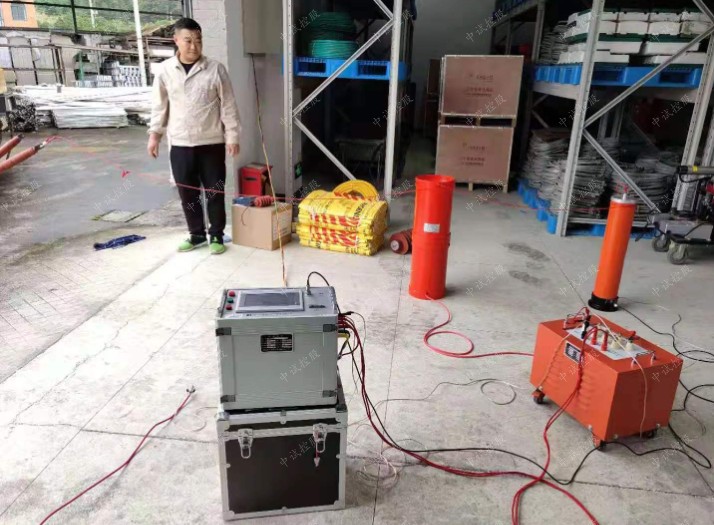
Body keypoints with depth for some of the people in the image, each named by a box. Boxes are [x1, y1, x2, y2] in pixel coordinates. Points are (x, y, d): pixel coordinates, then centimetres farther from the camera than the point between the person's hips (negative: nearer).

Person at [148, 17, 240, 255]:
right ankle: (196, 234, 24)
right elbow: (160, 106, 9)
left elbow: (228, 105, -3)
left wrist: (232, 136, -6)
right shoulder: (165, 70, 3)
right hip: (180, 144, 3)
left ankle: (216, 235, 18)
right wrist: (154, 134, 5)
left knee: (215, 192, 4)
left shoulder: (216, 69, -4)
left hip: (212, 143, -2)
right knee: (187, 193, 9)